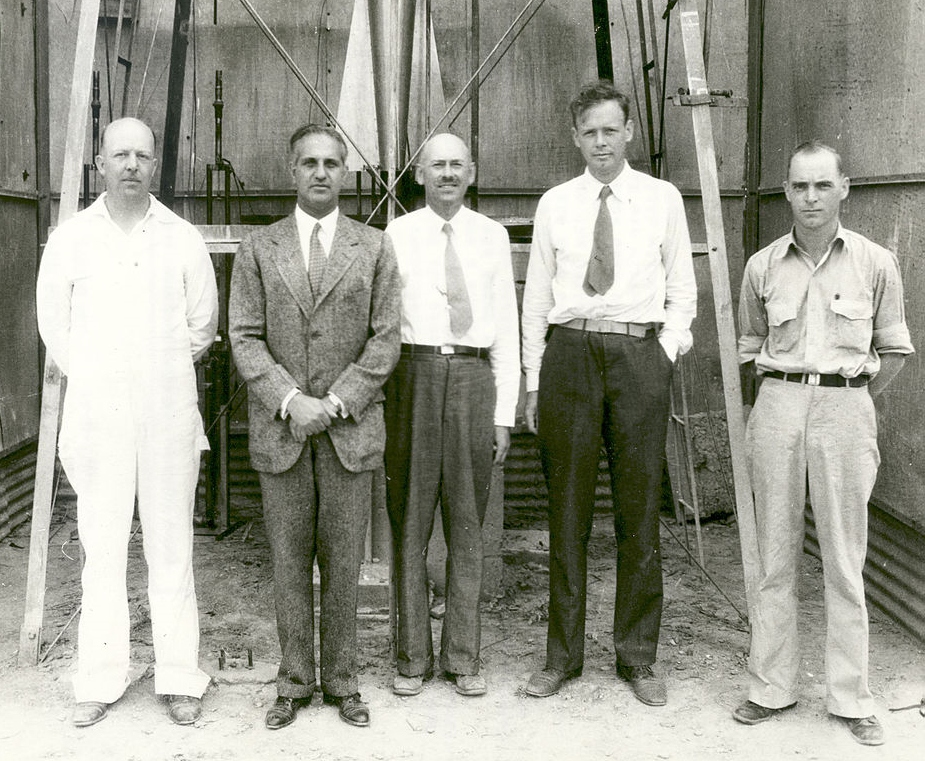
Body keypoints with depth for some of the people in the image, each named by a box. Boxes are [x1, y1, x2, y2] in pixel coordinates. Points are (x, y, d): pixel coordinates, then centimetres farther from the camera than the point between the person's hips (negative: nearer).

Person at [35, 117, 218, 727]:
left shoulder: (183, 239, 5)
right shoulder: (71, 238, 5)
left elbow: (203, 323, 13)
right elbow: (54, 323, 12)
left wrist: (164, 372, 10)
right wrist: (94, 378, 10)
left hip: (169, 411, 0)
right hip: (97, 414, 0)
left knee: (171, 547, 3)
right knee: (102, 547, 2)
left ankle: (180, 680, 11)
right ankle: (100, 682, 11)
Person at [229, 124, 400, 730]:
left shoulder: (374, 247, 6)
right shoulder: (259, 248, 7)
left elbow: (385, 339, 0)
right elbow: (245, 337, 1)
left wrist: (335, 402, -10)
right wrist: (289, 400, -12)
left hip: (351, 426, 0)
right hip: (279, 429, 1)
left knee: (344, 560, 5)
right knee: (289, 560, 6)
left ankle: (342, 680, 18)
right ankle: (294, 683, 18)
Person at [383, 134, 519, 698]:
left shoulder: (492, 236, 11)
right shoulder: (397, 236, 6)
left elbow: (506, 328, 10)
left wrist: (505, 413, 4)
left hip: (473, 376, 1)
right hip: (414, 373, -1)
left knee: (467, 523, 6)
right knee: (410, 520, 3)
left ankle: (463, 657, 16)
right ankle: (413, 657, 14)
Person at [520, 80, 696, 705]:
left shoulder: (663, 198, 9)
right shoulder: (554, 204, 11)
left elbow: (682, 290, 11)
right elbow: (536, 297, 11)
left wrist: (665, 354, -3)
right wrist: (534, 382, 7)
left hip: (640, 353, -1)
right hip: (569, 352, 1)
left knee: (640, 509, 3)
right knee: (568, 510, 5)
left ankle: (639, 657, 16)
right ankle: (563, 654, 16)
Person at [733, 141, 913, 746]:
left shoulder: (876, 264, 2)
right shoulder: (763, 267, 6)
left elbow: (894, 350, 10)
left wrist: (850, 400, 5)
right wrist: (788, 389, 9)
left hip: (846, 408, -1)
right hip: (778, 406, 2)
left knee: (845, 560, 3)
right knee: (775, 555, 7)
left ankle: (851, 697, 15)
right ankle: (772, 687, 17)